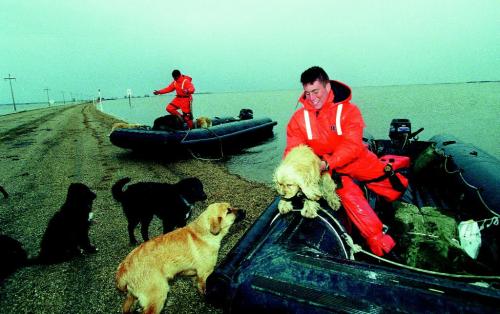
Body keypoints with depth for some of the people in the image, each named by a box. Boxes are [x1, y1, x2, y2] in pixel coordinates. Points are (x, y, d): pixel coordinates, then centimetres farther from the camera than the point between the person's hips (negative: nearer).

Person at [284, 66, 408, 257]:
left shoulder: (348, 110, -15)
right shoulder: (299, 117, -7)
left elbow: (352, 146, -24)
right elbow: (293, 149, -8)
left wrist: (327, 163, -37)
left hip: (356, 160, 1)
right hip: (326, 167, 0)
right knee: (348, 193, -27)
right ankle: (380, 243, -18)